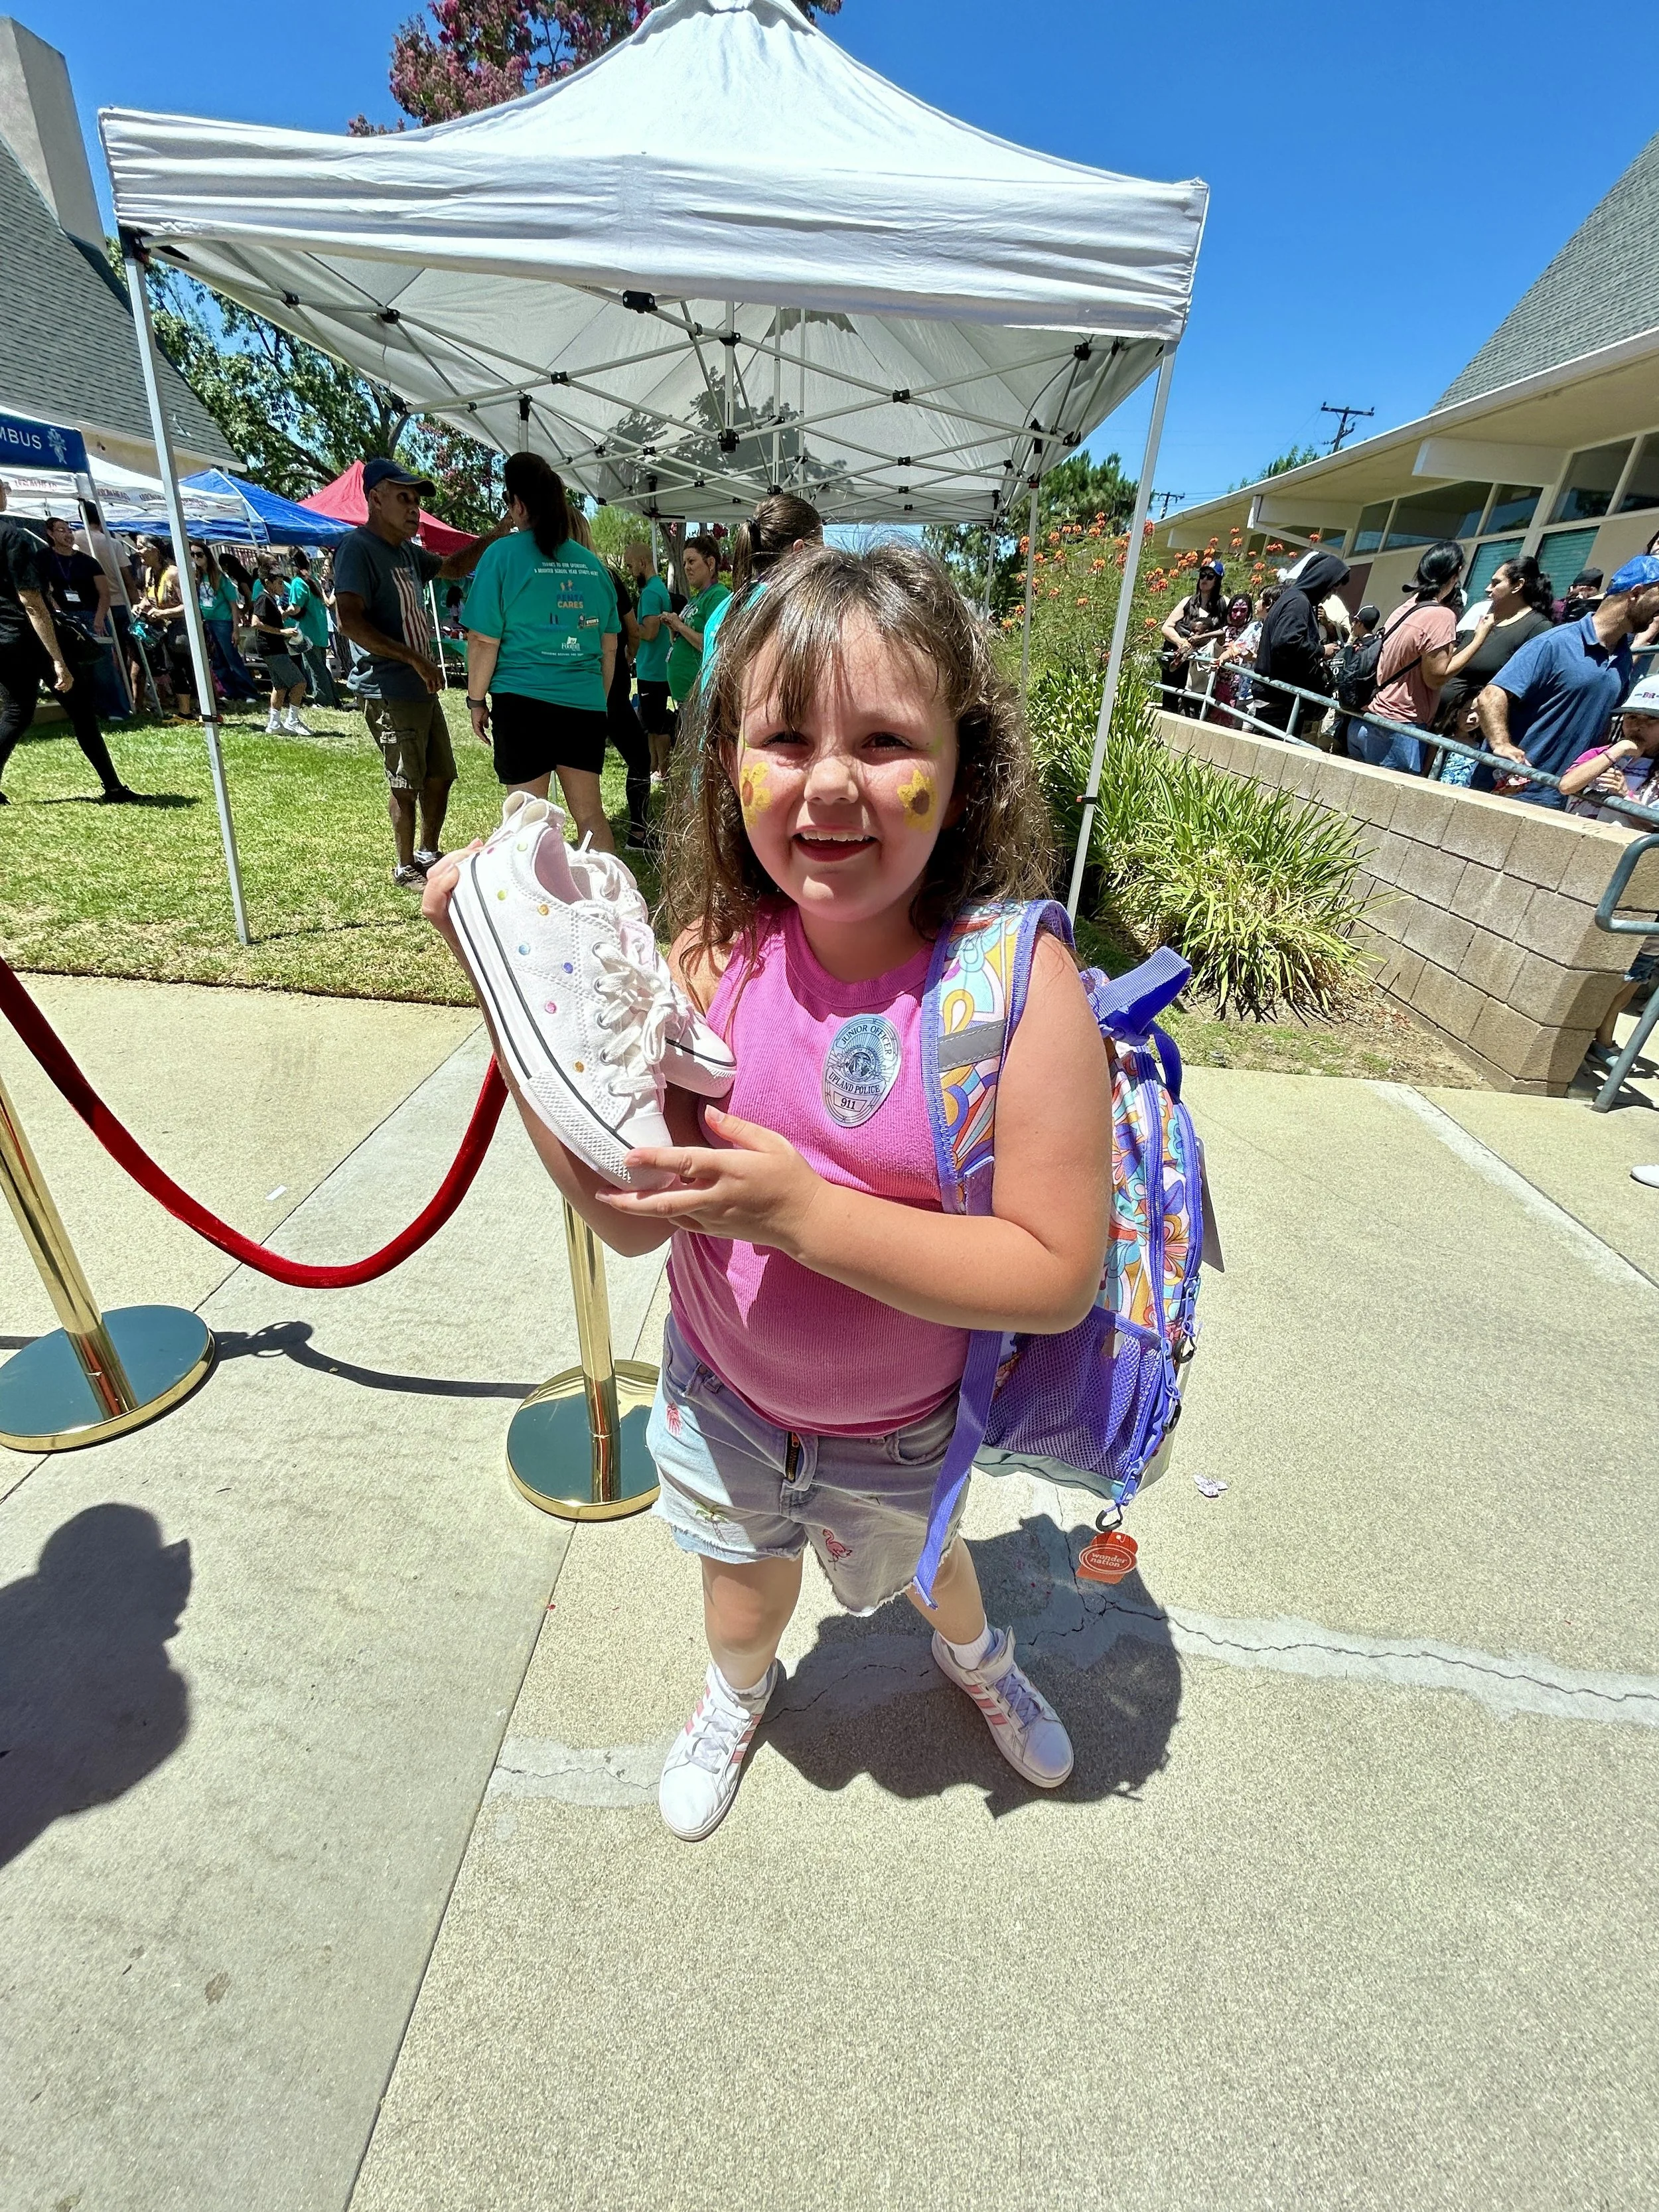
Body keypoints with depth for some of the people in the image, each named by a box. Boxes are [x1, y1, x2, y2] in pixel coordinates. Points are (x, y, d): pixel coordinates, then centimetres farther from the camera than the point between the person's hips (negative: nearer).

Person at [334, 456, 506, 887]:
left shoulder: (407, 551, 15)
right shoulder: (358, 549, -11)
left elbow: (454, 567, 30)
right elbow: (351, 622, -21)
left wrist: (497, 533, 16)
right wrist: (414, 658, -25)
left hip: (423, 687, 9)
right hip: (390, 692, -9)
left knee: (440, 775, 15)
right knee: (406, 783, -2)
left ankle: (429, 853, 30)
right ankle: (406, 867, 13)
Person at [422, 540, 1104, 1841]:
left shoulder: (1017, 979, -29)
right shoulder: (719, 954, -20)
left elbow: (1058, 1276, -29)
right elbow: (632, 1213, -20)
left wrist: (805, 1211, -36)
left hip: (906, 1426, -1)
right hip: (726, 1391, 2)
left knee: (924, 1553, 32)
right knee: (744, 1573, 31)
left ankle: (978, 1654, 71)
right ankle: (739, 1688, 70)